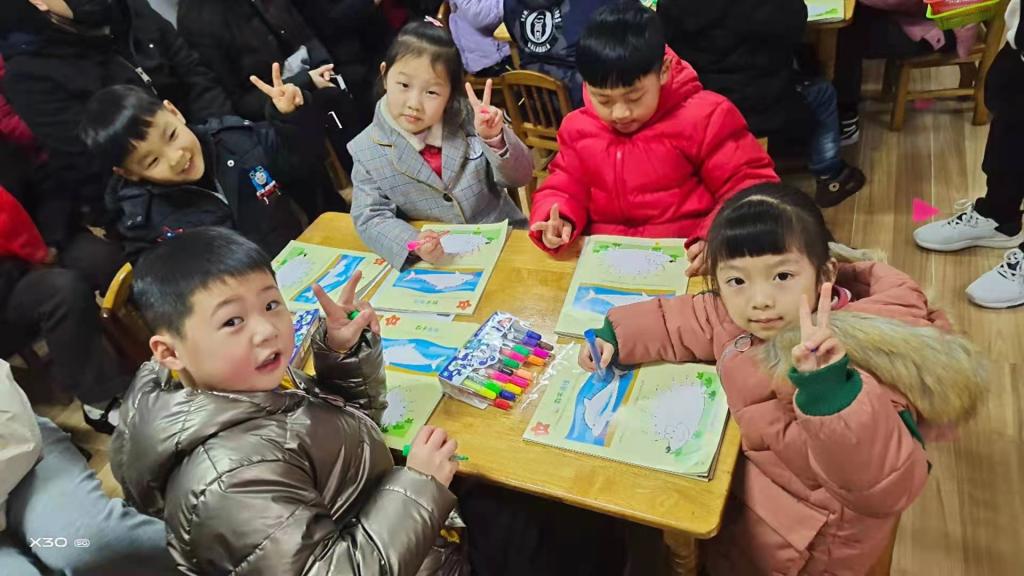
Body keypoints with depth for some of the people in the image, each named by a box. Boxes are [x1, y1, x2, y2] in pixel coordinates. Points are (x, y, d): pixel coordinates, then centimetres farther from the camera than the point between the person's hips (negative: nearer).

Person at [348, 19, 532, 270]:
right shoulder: (367, 151, -6)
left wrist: (495, 138, -22)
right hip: (436, 262, 0)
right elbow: (371, 218, -9)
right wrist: (414, 243, -28)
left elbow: (519, 176, -3)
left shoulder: (468, 119, -6)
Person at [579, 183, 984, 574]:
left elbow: (889, 487, -43)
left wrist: (831, 393, -56)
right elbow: (679, 321, 9)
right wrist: (616, 336, -4)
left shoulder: (846, 364, -33)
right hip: (751, 475, 7)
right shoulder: (737, 315, -10)